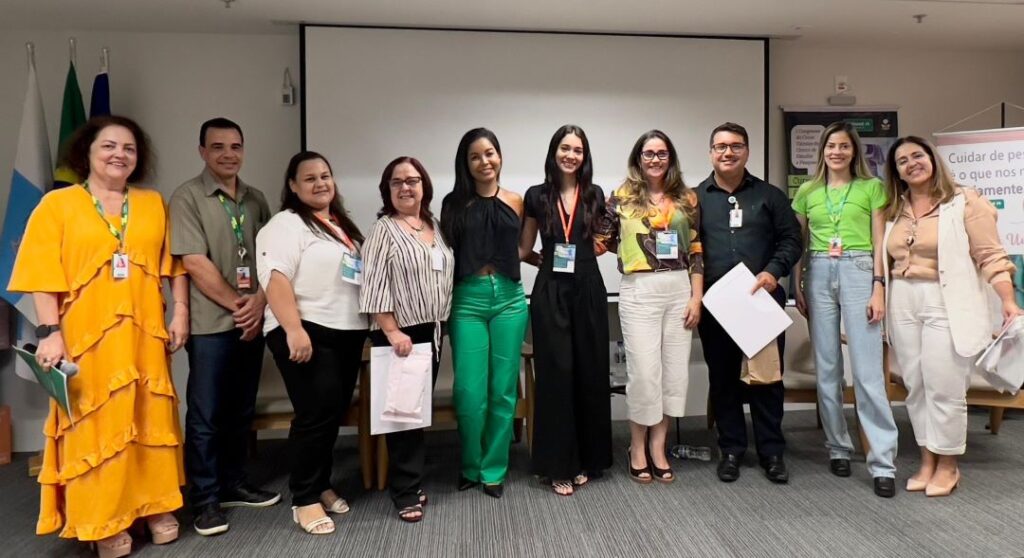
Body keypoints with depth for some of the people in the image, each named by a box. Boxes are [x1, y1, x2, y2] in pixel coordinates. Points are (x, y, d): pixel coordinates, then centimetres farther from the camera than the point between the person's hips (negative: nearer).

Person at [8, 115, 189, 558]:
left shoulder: (154, 204, 11)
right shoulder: (58, 204, 1)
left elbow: (175, 264, 9)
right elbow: (42, 276, -4)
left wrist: (181, 314, 1)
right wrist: (51, 332, -11)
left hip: (144, 336, 3)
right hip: (87, 338, -3)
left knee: (152, 421, 10)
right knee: (96, 427, 4)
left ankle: (156, 506, 25)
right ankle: (104, 523, 16)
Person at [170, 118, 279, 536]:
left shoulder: (256, 199, 11)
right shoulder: (187, 197, -5)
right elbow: (196, 263, -12)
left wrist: (259, 301, -7)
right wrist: (236, 304, -9)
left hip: (253, 321, 5)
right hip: (211, 324, -5)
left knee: (241, 410, 14)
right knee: (206, 414, 3)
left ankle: (234, 485, 28)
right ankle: (205, 500, 14)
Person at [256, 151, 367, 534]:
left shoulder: (343, 225, 18)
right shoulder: (286, 224, -6)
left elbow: (361, 275, 24)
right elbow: (275, 279, -18)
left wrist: (370, 325, 19)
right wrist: (294, 330, -27)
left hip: (348, 333, 8)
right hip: (306, 333, -8)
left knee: (335, 413, 12)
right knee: (316, 414, -9)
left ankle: (321, 485, 27)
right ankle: (304, 500, 4)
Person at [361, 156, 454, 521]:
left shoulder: (435, 227, 12)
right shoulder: (385, 230, -8)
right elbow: (374, 287, -14)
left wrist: (443, 324, 12)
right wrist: (392, 331, -19)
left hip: (431, 331, 7)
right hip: (400, 333, -7)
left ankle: (410, 481, 25)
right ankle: (406, 492, 8)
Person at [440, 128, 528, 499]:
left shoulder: (515, 202, 8)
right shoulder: (455, 203, 4)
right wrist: (442, 301, -5)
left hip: (509, 298, 2)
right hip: (467, 300, -1)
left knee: (503, 389, 5)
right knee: (469, 391, -3)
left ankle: (494, 469, 20)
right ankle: (471, 466, 20)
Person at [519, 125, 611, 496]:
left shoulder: (595, 195, 8)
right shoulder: (536, 196, 5)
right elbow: (524, 250, 11)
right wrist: (546, 260, -1)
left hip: (588, 290, 2)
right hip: (550, 293, -1)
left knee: (590, 373, 5)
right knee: (556, 373, -2)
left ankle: (586, 460, 19)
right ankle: (559, 465, 7)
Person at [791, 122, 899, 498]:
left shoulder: (872, 187, 5)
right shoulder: (807, 192, 12)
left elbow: (879, 242, 2)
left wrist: (879, 287, -7)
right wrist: (797, 287, 5)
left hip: (858, 273, -3)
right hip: (818, 275, 3)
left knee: (867, 371, -8)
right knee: (827, 368, 7)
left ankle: (883, 463, -3)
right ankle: (838, 448, 19)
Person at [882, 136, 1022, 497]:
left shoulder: (964, 201, -3)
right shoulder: (894, 210, 12)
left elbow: (990, 256, -6)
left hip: (946, 304, -5)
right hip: (903, 304, 5)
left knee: (944, 387, -2)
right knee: (916, 387, 9)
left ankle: (947, 465, 15)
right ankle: (927, 461, 21)